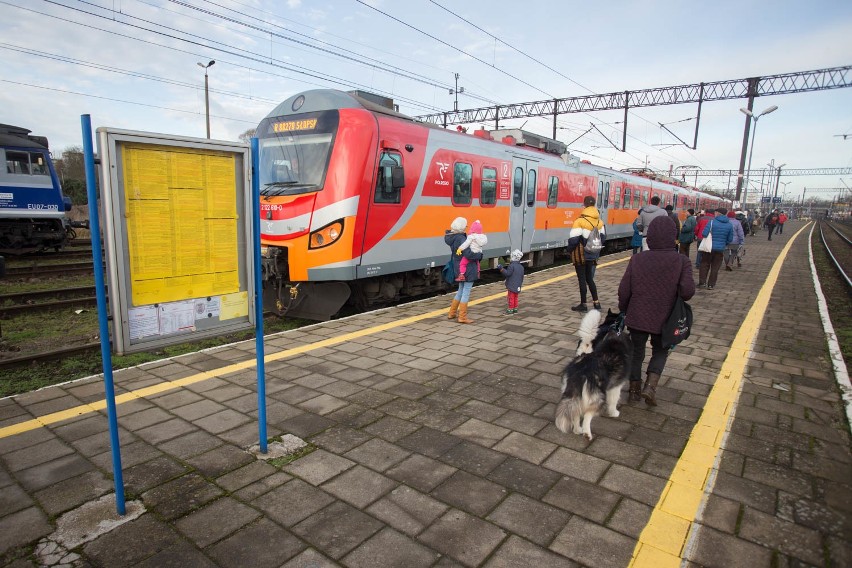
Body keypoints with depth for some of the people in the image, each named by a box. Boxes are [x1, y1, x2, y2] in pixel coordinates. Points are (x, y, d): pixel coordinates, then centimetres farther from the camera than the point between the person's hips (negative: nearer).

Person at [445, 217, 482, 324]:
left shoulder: (452, 237, 6)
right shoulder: (461, 239, -22)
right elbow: (468, 254, -29)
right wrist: (480, 255, -13)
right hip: (467, 268, -9)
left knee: (461, 290, 21)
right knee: (466, 292, 1)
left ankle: (452, 313, 29)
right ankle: (462, 317, 7)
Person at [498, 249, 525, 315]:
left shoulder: (511, 265, -16)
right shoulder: (521, 266, 11)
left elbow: (507, 273, -22)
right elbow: (522, 277, 16)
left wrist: (501, 269, -20)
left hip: (511, 286, -8)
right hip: (517, 287, 8)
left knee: (511, 298, -3)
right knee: (515, 298, 16)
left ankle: (510, 310, 0)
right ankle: (515, 309, 22)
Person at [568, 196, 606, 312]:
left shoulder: (580, 221, -18)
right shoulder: (600, 222, 3)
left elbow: (573, 239, -20)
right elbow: (603, 237, 10)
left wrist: (570, 250, -4)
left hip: (581, 256, -6)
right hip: (593, 255, 6)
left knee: (582, 279, 3)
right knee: (589, 278, 18)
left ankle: (583, 304, 10)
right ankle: (596, 302, 19)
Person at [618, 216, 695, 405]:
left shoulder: (637, 259, -7)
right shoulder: (682, 261, -9)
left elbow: (624, 290, -7)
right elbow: (688, 290, -19)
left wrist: (623, 310, 9)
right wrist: (675, 298, 3)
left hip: (637, 318, 1)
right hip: (664, 320, 0)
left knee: (636, 352, 17)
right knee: (660, 352, 21)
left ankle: (634, 391, 25)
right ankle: (650, 386, 4)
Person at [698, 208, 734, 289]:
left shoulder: (712, 222, -11)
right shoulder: (729, 225, 1)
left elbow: (704, 234, -17)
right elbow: (730, 239, 6)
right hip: (720, 249, 3)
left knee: (704, 265, 10)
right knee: (715, 267, 9)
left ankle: (702, 282, 7)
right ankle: (711, 284, 11)